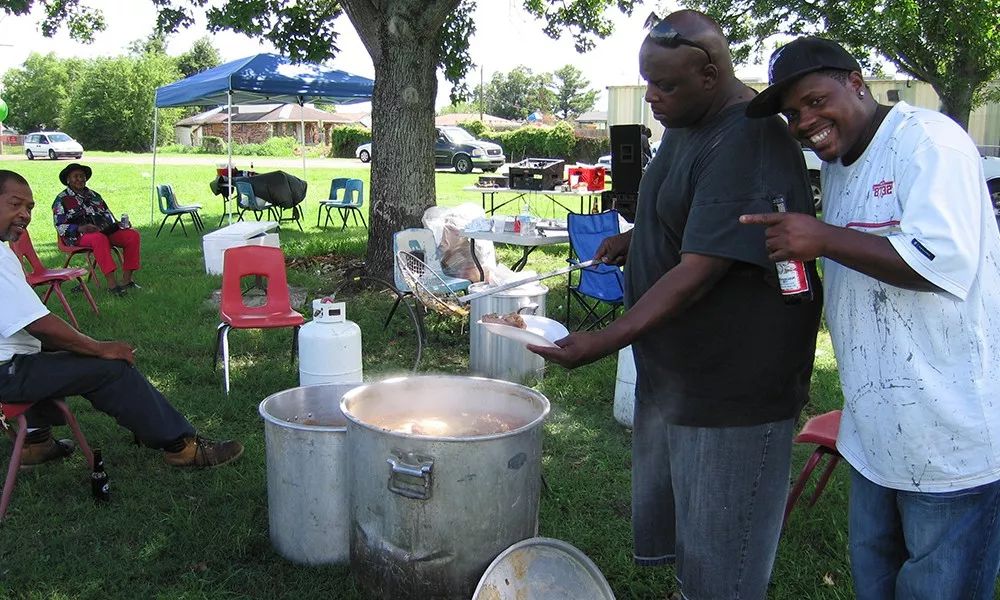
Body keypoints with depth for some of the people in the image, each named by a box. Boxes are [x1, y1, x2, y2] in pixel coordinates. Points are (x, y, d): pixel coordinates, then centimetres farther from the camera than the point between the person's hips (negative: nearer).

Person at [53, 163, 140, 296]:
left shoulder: (94, 195, 24)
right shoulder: (62, 200, 6)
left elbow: (108, 214, 27)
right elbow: (60, 227, -3)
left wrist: (118, 224, 4)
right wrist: (81, 228, -21)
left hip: (106, 231, 6)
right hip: (80, 236, -6)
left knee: (133, 235, -19)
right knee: (99, 238, -41)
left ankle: (126, 279, -22)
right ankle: (112, 283, -48)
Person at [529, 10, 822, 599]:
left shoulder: (748, 144, -23)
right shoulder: (686, 120, 7)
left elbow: (699, 272, -27)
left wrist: (606, 341, -26)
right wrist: (636, 238, 9)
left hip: (731, 383, -9)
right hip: (672, 368, 10)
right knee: (665, 522, 23)